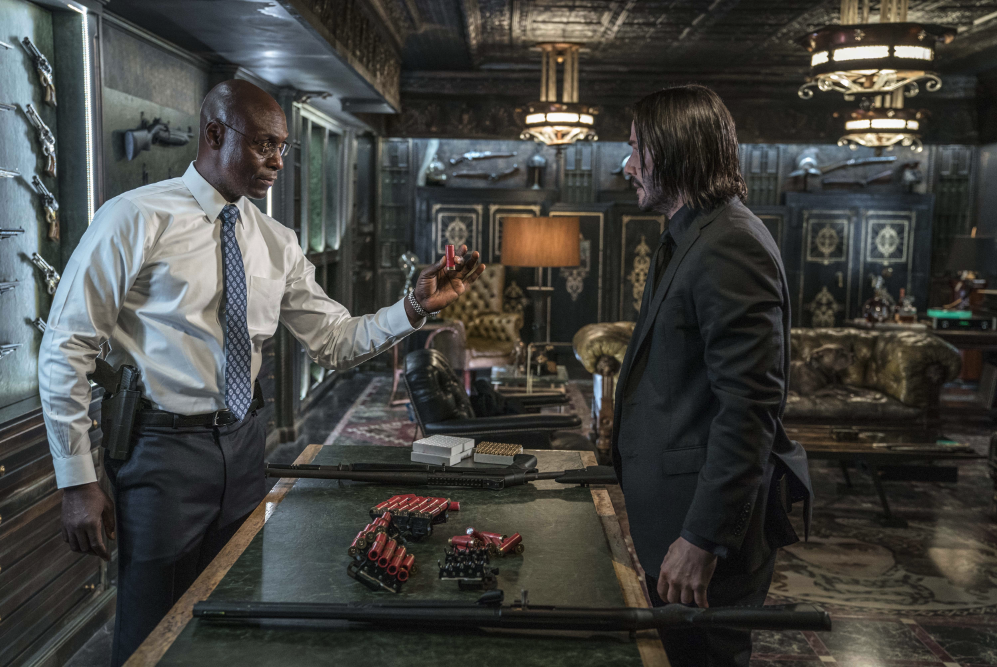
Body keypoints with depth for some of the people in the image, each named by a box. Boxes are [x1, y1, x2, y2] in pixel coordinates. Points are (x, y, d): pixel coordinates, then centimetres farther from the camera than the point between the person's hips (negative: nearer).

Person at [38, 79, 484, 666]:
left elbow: (335, 341, 6)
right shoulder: (137, 220, -11)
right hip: (164, 447, -5)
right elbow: (66, 348, -10)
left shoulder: (277, 244, 5)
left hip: (244, 443, 5)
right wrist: (77, 482, -11)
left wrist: (416, 308, -10)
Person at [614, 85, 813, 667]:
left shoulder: (728, 247, -21)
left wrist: (703, 540, -23)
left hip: (709, 516, -10)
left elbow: (749, 406, -25)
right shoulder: (691, 238, 13)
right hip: (672, 509, 10)